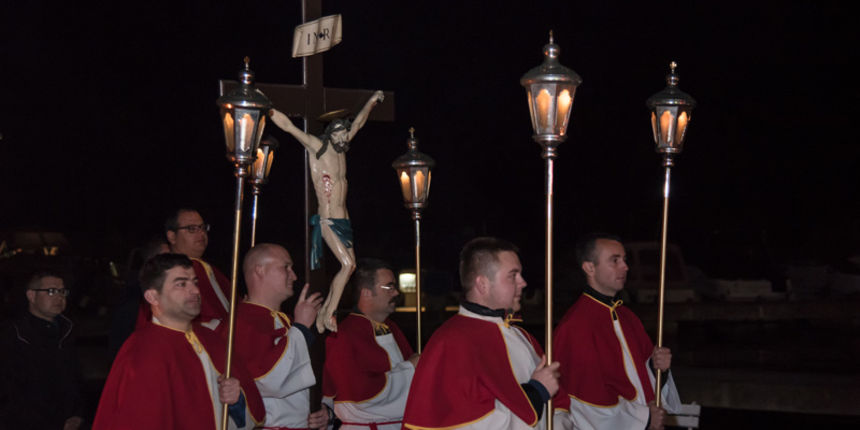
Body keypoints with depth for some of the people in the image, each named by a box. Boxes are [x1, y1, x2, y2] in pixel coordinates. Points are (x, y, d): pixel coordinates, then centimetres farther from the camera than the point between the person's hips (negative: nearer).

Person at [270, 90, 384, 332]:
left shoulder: (340, 149, 12)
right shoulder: (317, 147, -5)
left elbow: (358, 123, 27)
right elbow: (288, 126, -11)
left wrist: (371, 102, 36)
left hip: (344, 220, 7)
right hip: (327, 219, -7)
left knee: (349, 266, 1)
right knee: (348, 264, -19)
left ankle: (323, 312, 11)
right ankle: (329, 314, -11)